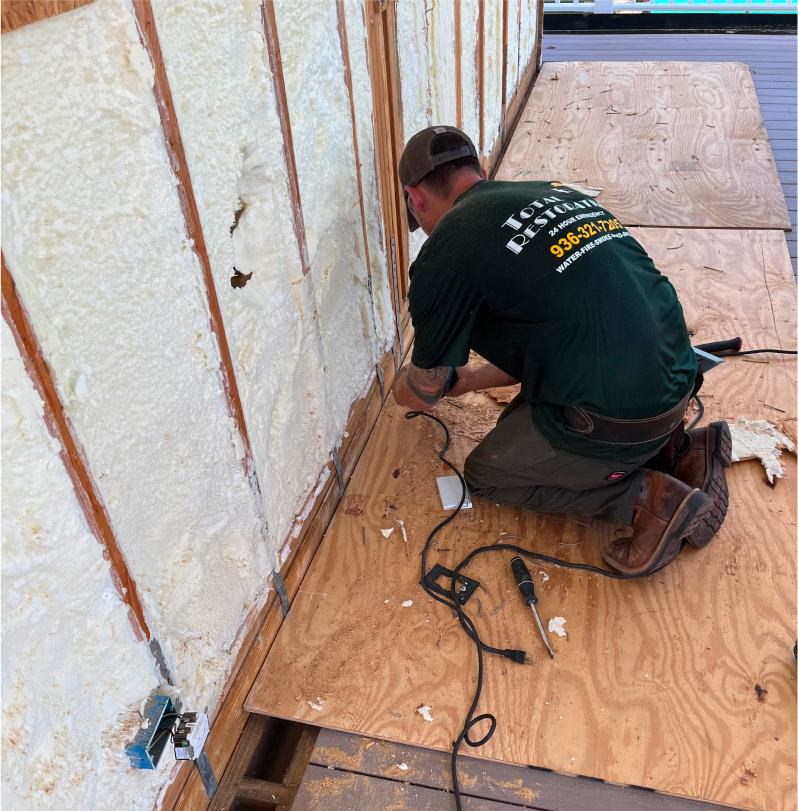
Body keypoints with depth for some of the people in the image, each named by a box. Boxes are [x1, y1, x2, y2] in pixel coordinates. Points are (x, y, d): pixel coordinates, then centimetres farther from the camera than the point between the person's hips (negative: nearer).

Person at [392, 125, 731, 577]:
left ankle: (647, 498, 1)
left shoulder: (446, 251, -8)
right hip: (677, 381, 8)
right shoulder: (556, 193, 15)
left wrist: (402, 390, 29)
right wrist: (473, 380, 37)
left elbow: (422, 394, 4)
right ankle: (678, 451, 15)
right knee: (523, 424, 28)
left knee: (487, 474, 15)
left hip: (616, 417, -8)